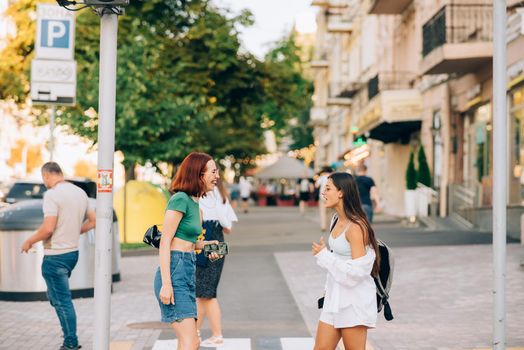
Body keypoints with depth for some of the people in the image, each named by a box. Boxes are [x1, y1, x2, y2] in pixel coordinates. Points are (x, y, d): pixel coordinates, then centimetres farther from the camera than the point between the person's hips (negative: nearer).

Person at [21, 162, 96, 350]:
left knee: (62, 301, 0)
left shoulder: (52, 194, -16)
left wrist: (29, 241, -7)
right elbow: (93, 221, 15)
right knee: (56, 296, 21)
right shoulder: (80, 192, 8)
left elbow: (48, 229, -23)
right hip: (73, 252, 8)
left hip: (56, 256, -8)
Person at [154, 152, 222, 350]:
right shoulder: (180, 199, -11)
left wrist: (205, 244, 6)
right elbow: (165, 243, -15)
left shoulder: (194, 202, 16)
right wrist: (166, 284, -21)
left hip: (187, 273, 10)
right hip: (174, 273, -10)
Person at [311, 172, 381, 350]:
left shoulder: (355, 227, -19)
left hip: (354, 300, -9)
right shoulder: (336, 220, 9)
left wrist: (324, 255, -15)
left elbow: (357, 271, -22)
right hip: (335, 297, 9)